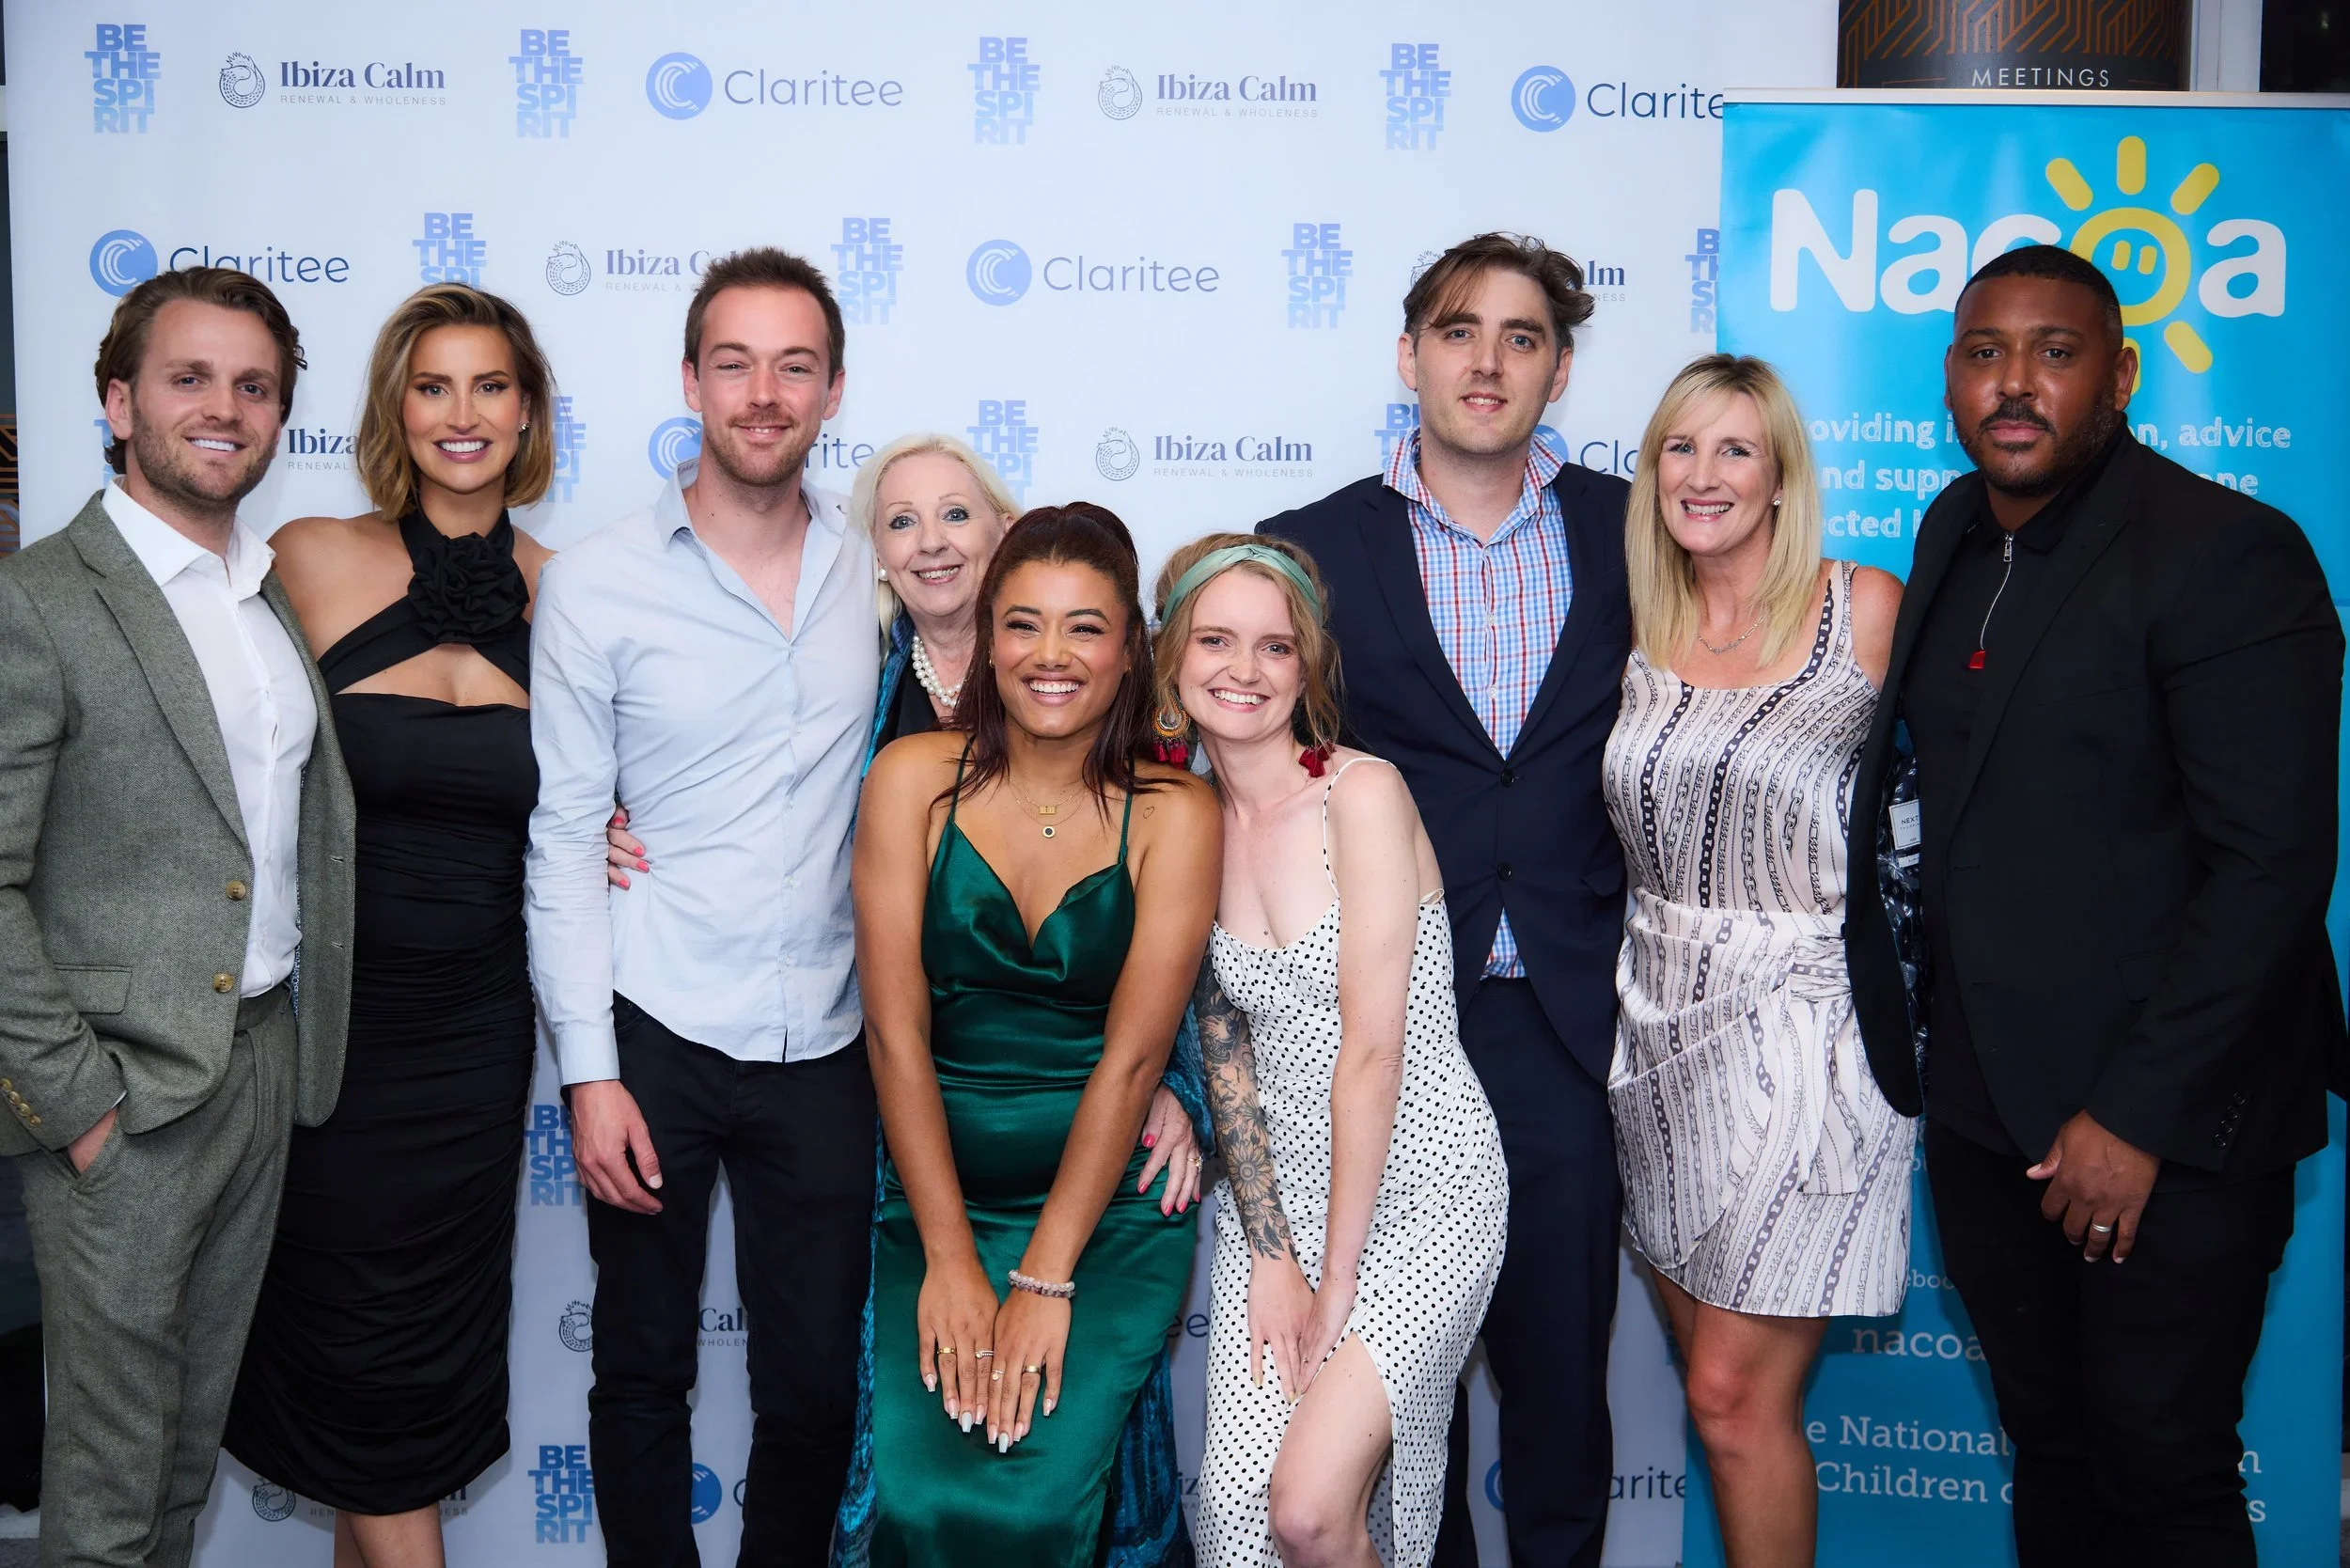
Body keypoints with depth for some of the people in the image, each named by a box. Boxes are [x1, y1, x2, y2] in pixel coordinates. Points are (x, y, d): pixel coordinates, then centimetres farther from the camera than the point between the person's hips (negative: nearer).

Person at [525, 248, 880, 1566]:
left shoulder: (880, 573, 3)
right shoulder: (597, 583, -5)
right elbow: (564, 841, -4)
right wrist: (590, 1070, -7)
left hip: (824, 1047, 2)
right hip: (656, 1037, -2)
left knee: (818, 1389, 10)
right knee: (643, 1372, 13)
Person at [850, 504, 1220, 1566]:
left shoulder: (1174, 814, -5)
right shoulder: (914, 780, -2)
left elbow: (1130, 1057, -10)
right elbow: (896, 1034, -7)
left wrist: (1045, 1278, -15)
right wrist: (950, 1258, -12)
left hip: (1110, 1204, -1)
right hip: (939, 1188, 1)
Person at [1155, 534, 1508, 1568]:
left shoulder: (1364, 793, -15)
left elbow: (1372, 1049, -16)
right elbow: (1225, 1053, 2)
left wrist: (1337, 1286, -14)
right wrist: (1271, 1256, -7)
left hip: (1419, 1184, -4)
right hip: (1276, 1186, 5)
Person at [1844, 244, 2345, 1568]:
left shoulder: (2226, 553, -13)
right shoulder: (1956, 531, 10)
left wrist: (2138, 1115, -18)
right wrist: (1905, 1034, 11)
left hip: (2163, 1121, -6)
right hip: (1983, 1109, 7)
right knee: (2048, 1449, 17)